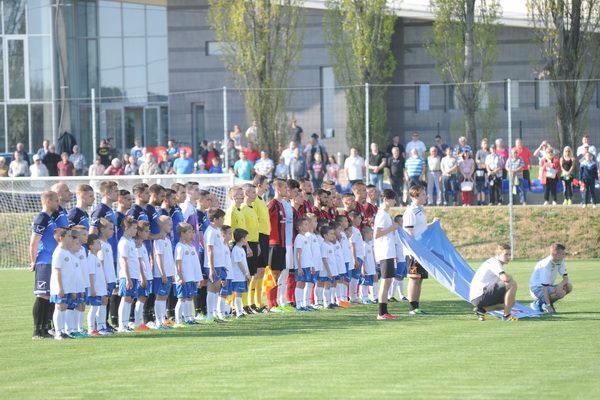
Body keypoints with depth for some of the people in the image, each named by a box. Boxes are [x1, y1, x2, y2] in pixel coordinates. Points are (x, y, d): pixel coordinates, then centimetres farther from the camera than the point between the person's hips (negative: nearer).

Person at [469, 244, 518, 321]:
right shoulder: (495, 262, -9)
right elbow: (505, 278, -25)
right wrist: (511, 278, -3)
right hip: (480, 296, -11)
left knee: (511, 302, 23)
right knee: (512, 284, -17)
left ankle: (482, 309, 11)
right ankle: (507, 315, -14)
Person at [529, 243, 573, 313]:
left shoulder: (560, 261, -4)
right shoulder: (546, 265, -28)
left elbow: (566, 278, 0)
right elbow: (545, 287, -29)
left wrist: (561, 285, -26)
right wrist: (548, 306, -32)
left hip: (549, 286, 9)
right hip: (537, 288, -9)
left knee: (569, 287, -7)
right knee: (561, 293, -28)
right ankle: (539, 303, -8)